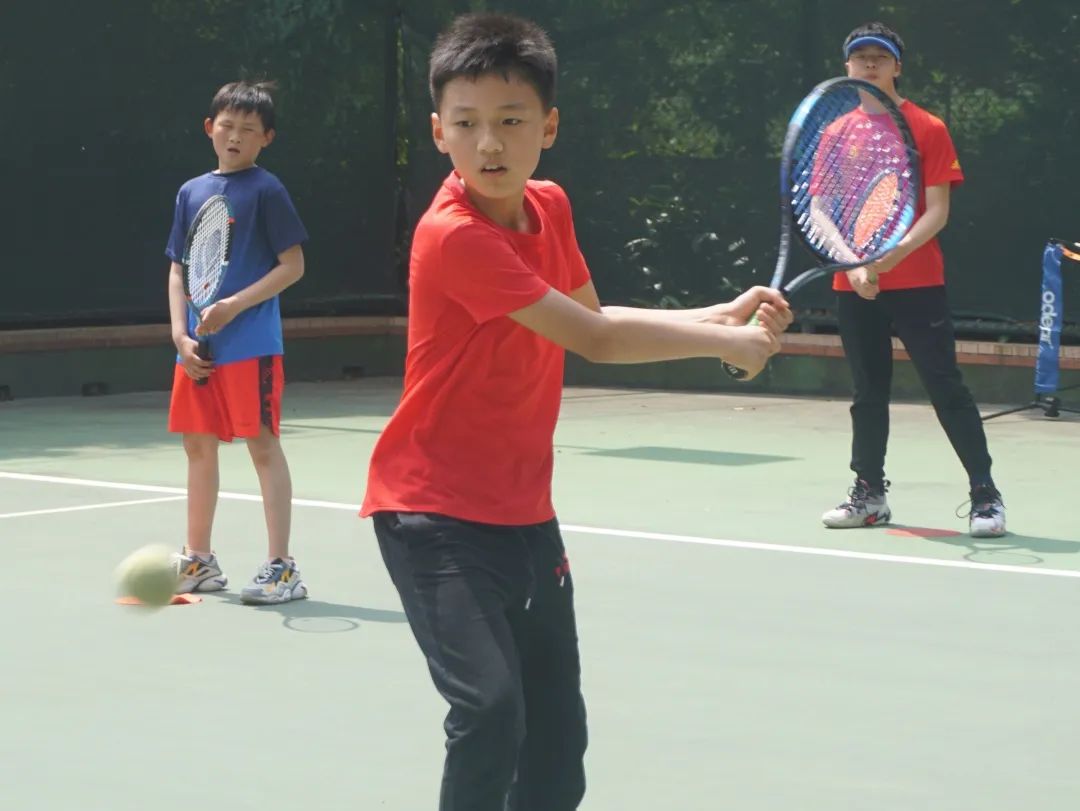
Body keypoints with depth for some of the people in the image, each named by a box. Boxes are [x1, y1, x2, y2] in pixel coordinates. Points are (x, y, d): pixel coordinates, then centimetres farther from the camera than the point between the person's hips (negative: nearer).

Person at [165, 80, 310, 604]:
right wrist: (180, 333, 0)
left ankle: (281, 568, -4)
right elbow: (178, 270, 14)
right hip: (198, 346, 6)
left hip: (250, 342, -6)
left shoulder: (266, 191, -5)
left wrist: (233, 306, -15)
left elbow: (293, 266, -7)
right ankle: (198, 560, 25)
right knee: (198, 445, 12)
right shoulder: (191, 192, 12)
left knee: (262, 444, -6)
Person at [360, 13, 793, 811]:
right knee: (491, 709, -23)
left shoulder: (549, 206, 1)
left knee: (557, 732, 13)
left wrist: (721, 316, 1)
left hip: (525, 511, 8)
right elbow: (593, 340, -22)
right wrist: (727, 344, -12)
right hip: (436, 513, -8)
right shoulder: (455, 236, -24)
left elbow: (596, 322, 13)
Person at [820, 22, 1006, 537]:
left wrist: (897, 252, -23)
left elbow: (937, 211, -7)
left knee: (947, 389, -7)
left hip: (916, 283, -4)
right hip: (853, 285, 4)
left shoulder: (928, 129, -3)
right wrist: (854, 264, -14)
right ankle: (869, 493, 21)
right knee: (868, 393, 12)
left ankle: (985, 496, -3)